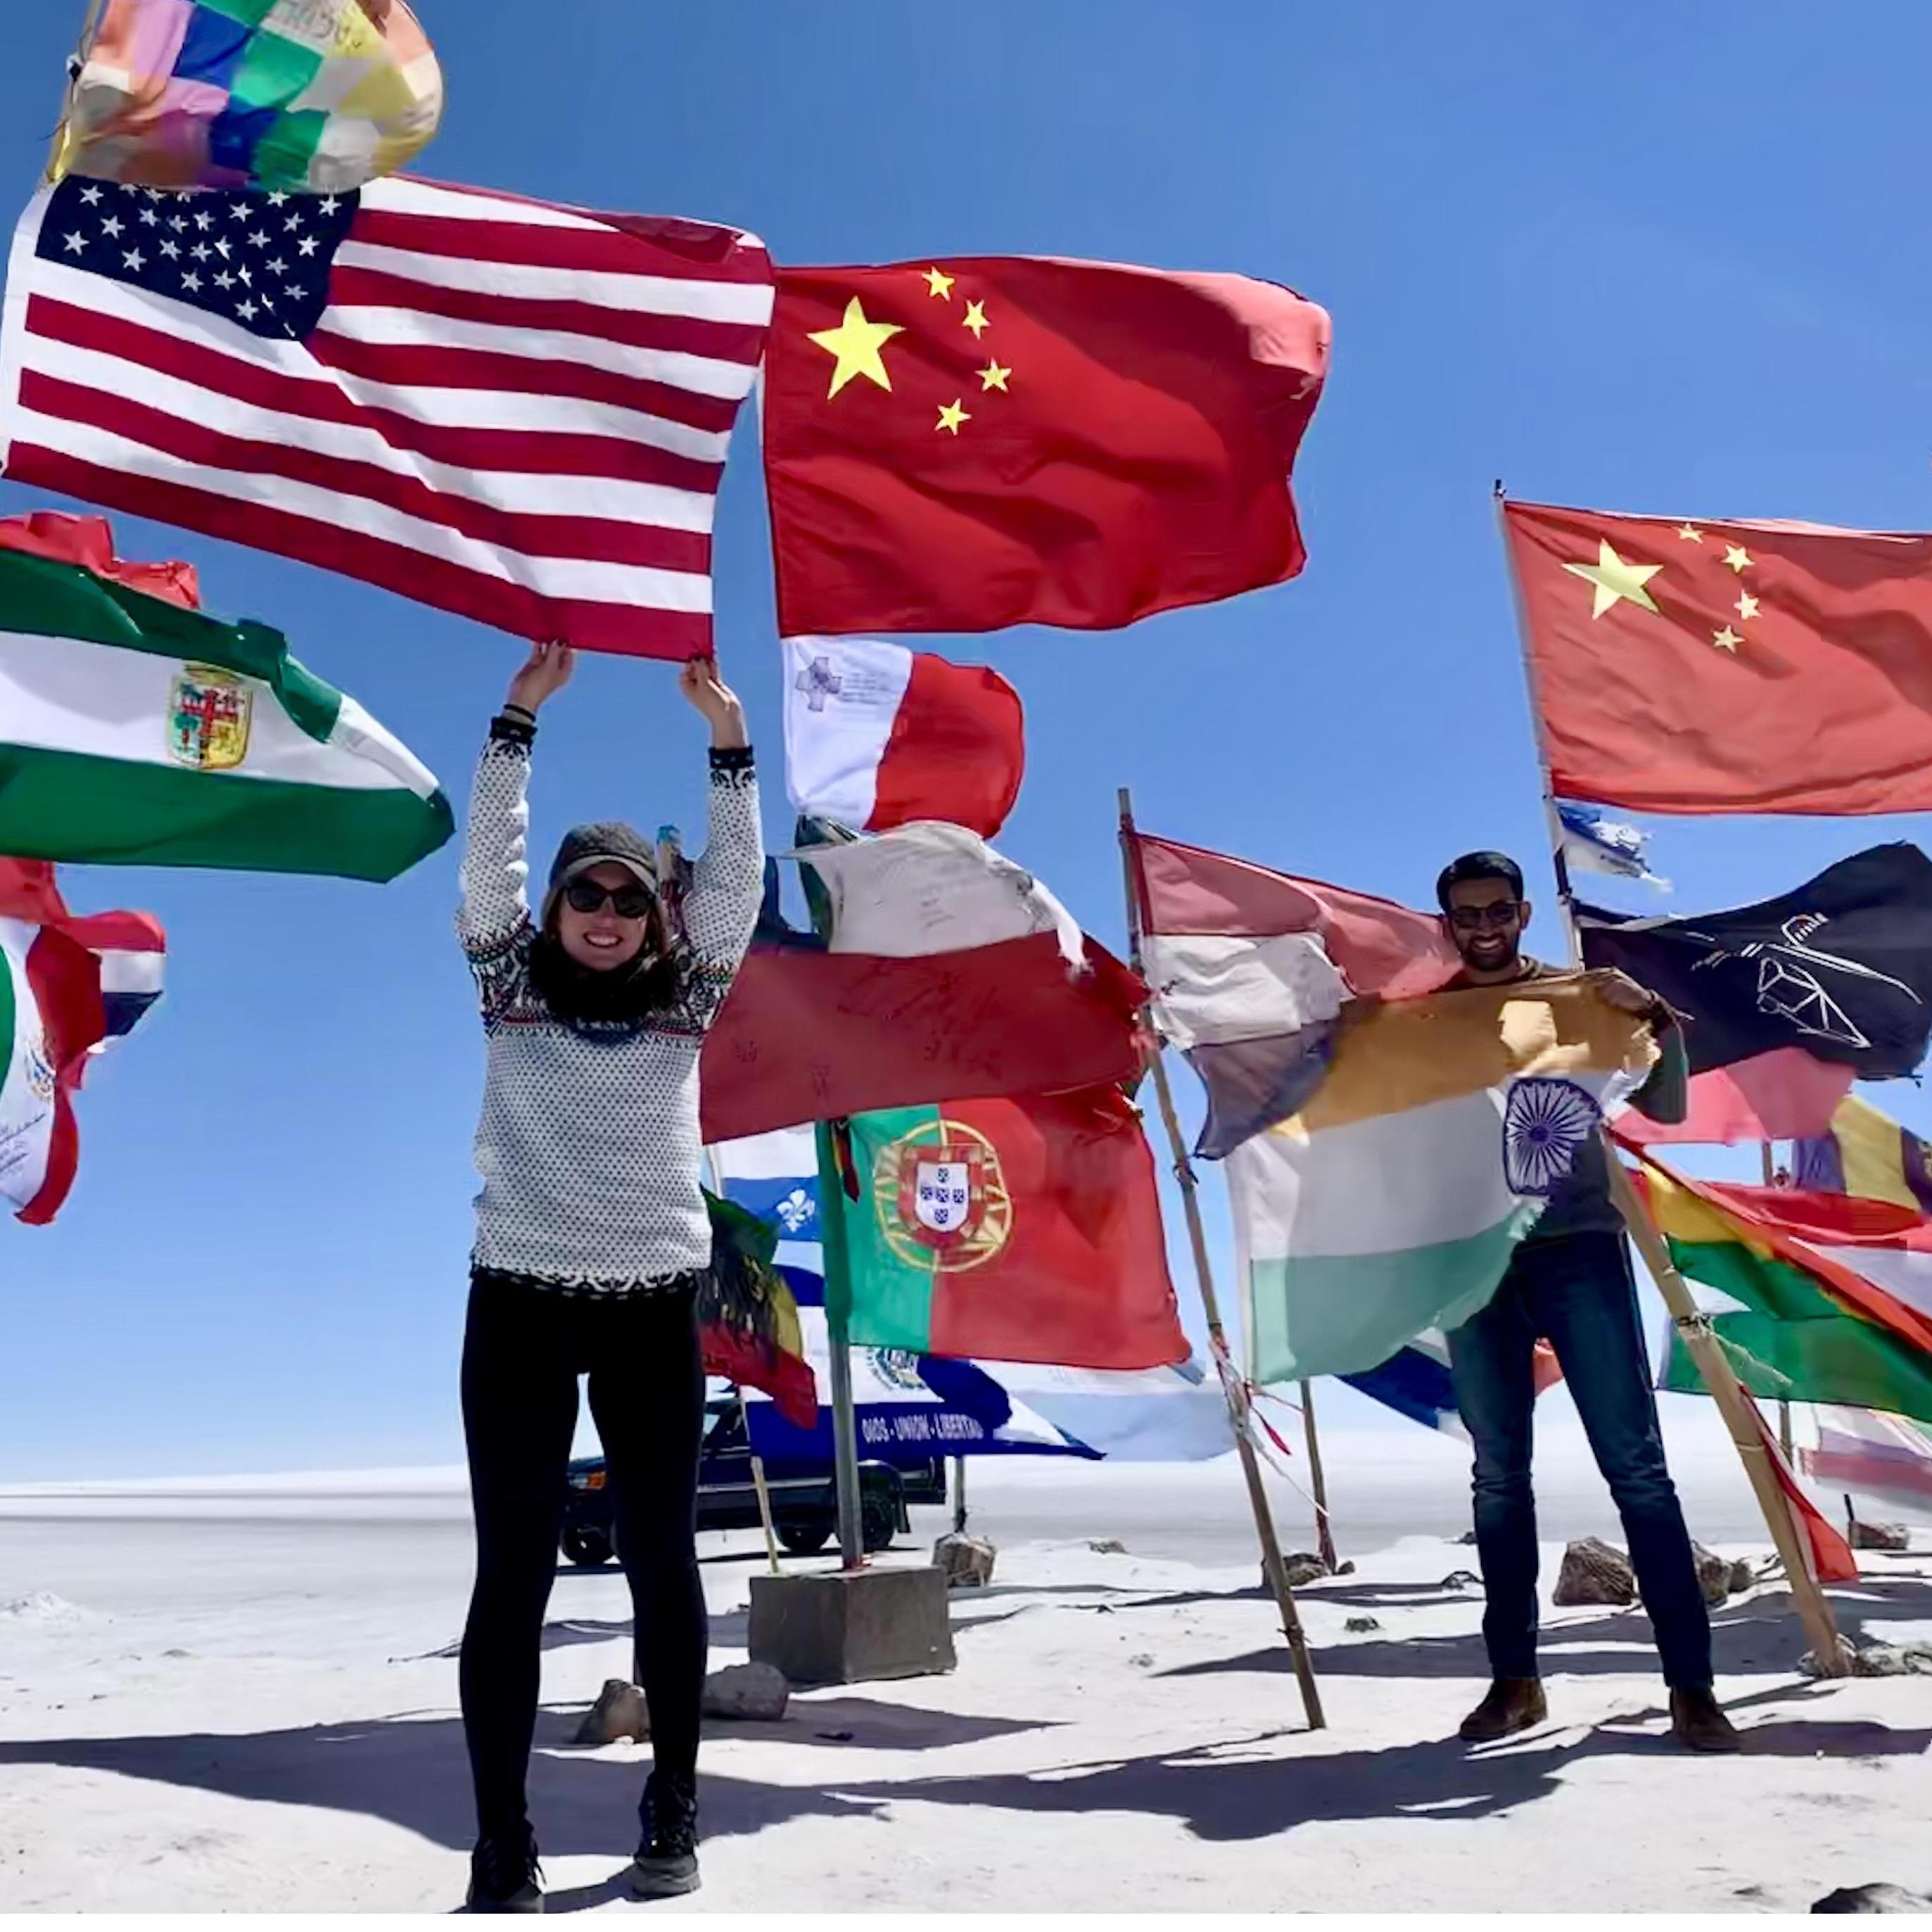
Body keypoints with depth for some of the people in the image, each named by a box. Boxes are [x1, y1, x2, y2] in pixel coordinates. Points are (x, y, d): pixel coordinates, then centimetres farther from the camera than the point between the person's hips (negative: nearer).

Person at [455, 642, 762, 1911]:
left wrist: (726, 731, -3)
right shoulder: (512, 986, 8)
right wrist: (524, 709, -5)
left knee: (663, 1560, 8)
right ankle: (503, 1847, 8)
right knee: (514, 1571, 0)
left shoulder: (684, 1001, 9)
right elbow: (489, 859, -1)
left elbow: (736, 881, 2)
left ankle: (675, 1808, 22)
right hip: (520, 1302, -1)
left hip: (656, 1307, 1)